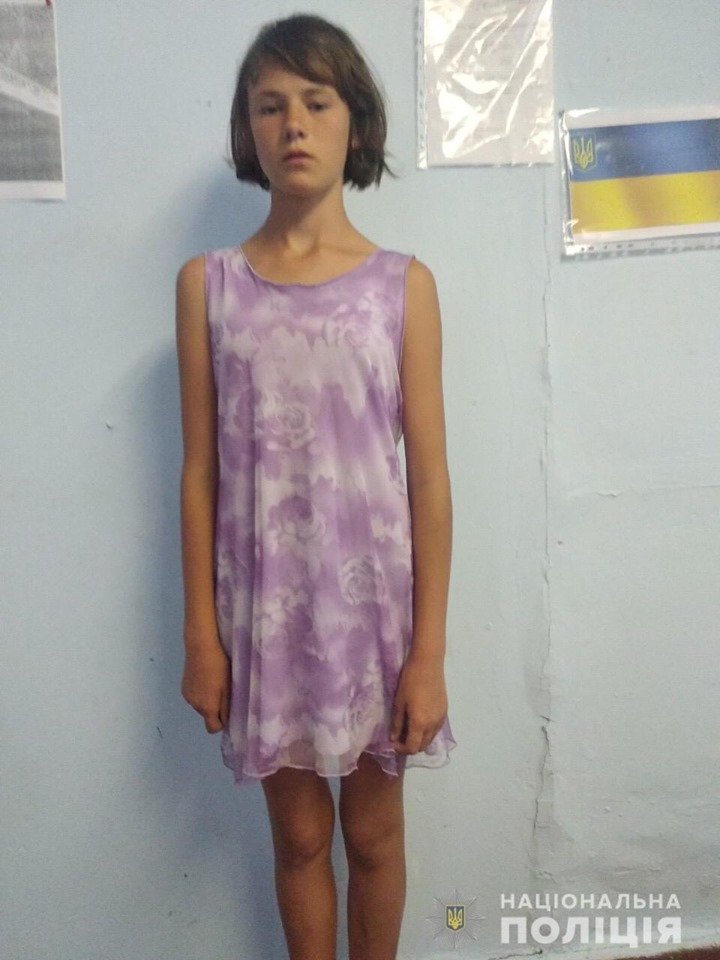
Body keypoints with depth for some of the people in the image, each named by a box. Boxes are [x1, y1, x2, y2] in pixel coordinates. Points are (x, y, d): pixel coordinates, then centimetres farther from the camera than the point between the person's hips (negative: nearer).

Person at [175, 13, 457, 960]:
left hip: (374, 596, 0)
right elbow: (200, 471, 0)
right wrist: (200, 633, -1)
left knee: (373, 832, 17)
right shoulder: (208, 283, -1)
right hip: (265, 603, 1)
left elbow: (429, 475, -5)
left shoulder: (402, 284, -4)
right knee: (299, 833, 17)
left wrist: (429, 649, -6)